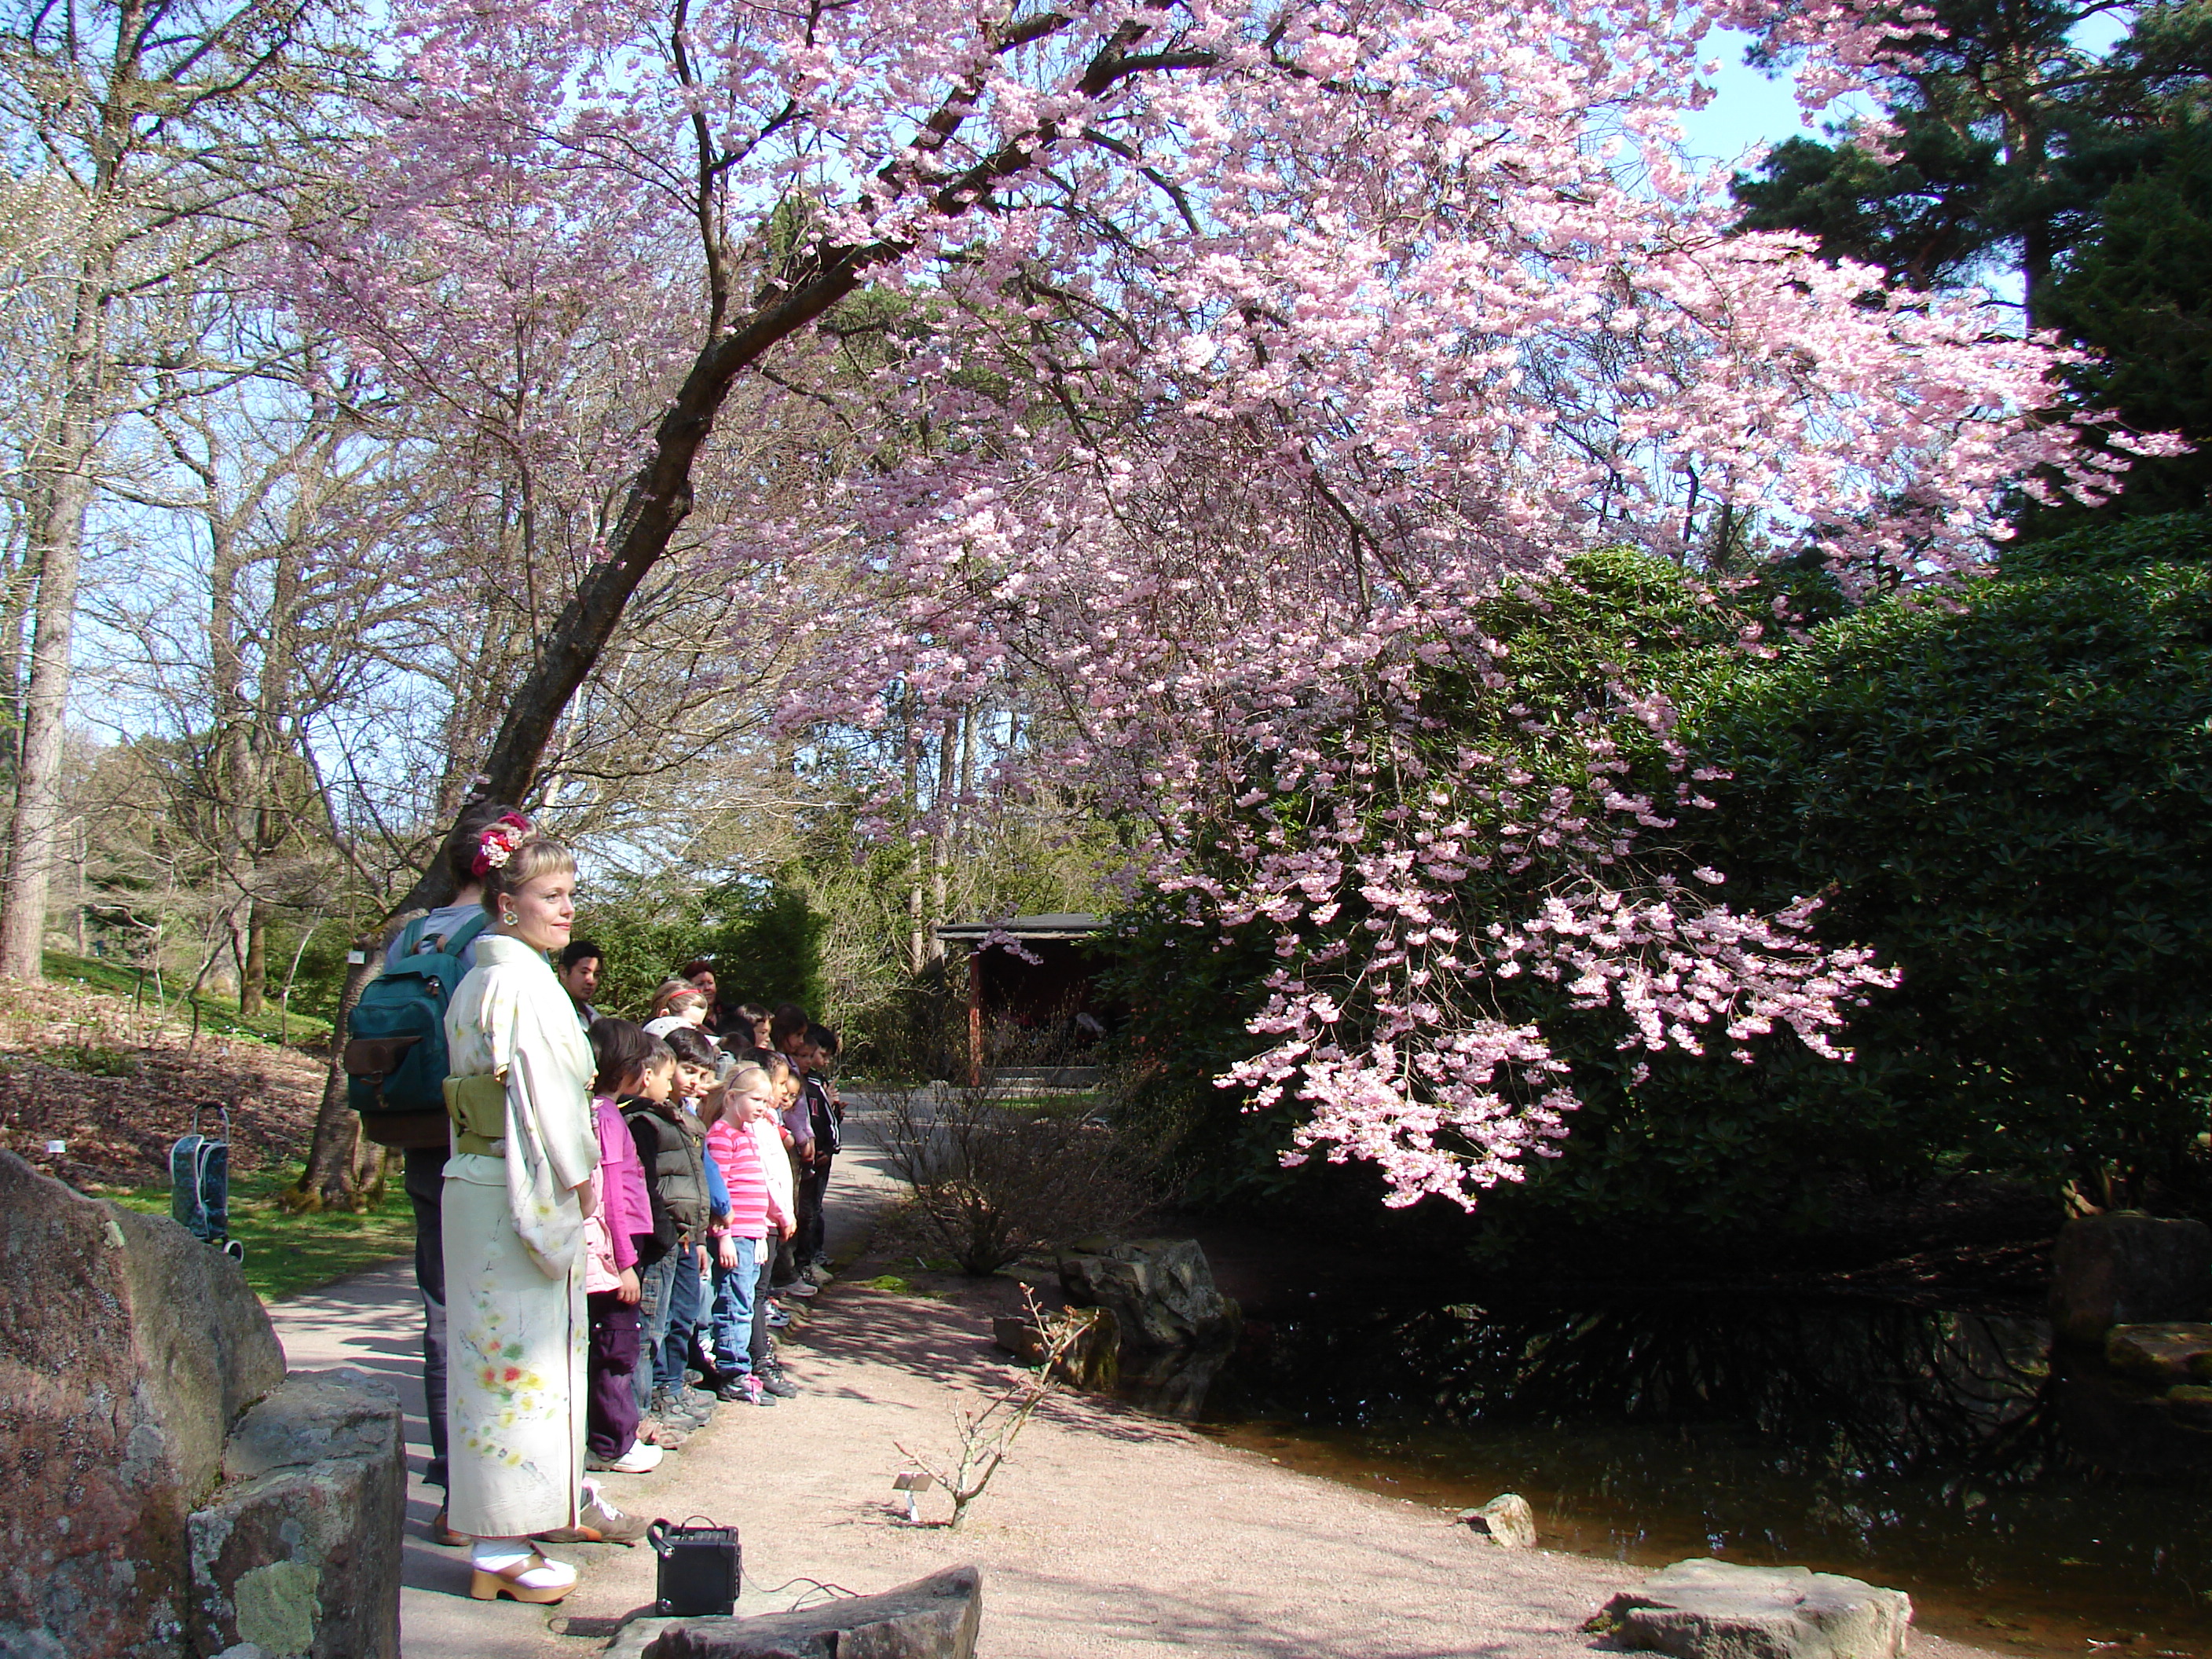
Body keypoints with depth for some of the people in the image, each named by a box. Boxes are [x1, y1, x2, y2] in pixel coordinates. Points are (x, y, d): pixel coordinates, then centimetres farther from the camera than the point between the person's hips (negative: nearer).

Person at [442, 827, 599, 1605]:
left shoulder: (473, 983, 14)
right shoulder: (523, 984, -15)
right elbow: (544, 1095, -18)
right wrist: (576, 1177, -7)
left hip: (474, 1184, 10)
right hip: (526, 1194, -10)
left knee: (491, 1354, 13)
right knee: (525, 1360, -3)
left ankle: (493, 1540, 22)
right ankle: (503, 1550, 4)